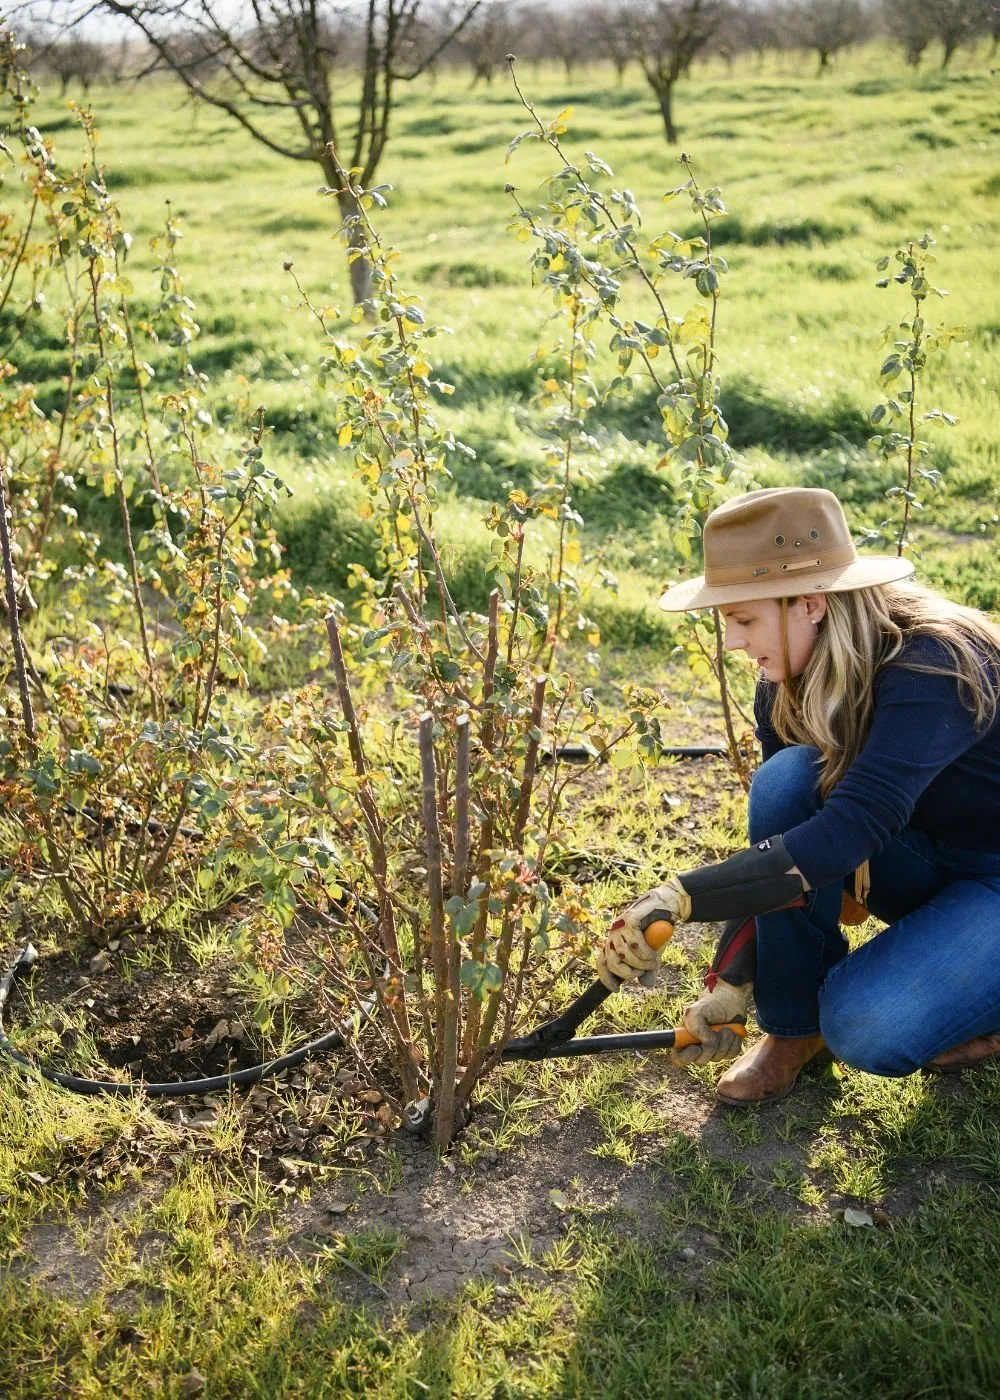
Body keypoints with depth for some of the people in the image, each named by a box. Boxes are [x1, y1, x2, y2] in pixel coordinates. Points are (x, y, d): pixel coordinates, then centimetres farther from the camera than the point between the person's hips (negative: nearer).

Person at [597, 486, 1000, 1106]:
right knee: (787, 780, -22)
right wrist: (730, 982, -12)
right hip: (924, 861, 7)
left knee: (867, 1029, -30)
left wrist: (678, 899, -46)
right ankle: (795, 1027, -7)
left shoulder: (935, 668, -31)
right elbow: (774, 851, -5)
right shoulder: (790, 686, -9)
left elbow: (847, 833, -42)